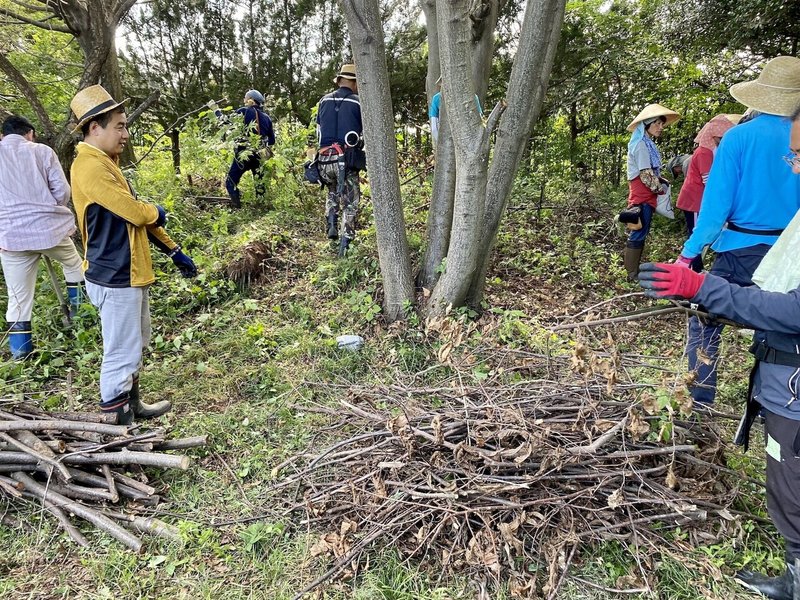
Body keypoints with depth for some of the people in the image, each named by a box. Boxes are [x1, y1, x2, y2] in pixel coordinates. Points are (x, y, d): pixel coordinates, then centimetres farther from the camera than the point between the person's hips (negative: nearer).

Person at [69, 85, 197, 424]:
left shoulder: (106, 163, 14)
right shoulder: (90, 167, -19)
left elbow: (141, 218, 16)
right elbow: (136, 212, -25)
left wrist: (174, 251, 16)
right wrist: (157, 213, -1)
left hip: (129, 274, 10)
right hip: (115, 279, -10)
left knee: (134, 348, 21)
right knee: (121, 355, -1)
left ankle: (132, 405, 37)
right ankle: (115, 420, 12)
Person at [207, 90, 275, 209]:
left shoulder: (244, 111, -4)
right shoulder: (266, 117, 10)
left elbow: (226, 121, -2)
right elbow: (272, 140, 12)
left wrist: (215, 109, 11)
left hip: (244, 155, -5)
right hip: (260, 156, 5)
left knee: (231, 181, 2)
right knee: (259, 182, 15)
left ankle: (236, 207, -8)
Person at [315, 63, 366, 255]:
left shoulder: (324, 100, 11)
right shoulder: (358, 103, -1)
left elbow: (319, 131, 17)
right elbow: (367, 134, 1)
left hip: (324, 159, 4)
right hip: (347, 160, -4)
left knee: (332, 192, 30)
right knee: (350, 203, 5)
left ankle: (331, 226, 14)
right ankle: (345, 245, 0)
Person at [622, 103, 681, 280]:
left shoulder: (646, 143, 16)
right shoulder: (641, 144, -14)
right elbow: (646, 174, -19)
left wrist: (663, 181, 5)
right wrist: (661, 188, -6)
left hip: (645, 194, 10)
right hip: (642, 195, -10)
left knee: (638, 232, 13)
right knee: (639, 233, -6)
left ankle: (631, 267, 20)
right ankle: (632, 273, -1)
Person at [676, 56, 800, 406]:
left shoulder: (739, 137, -10)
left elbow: (717, 202, -14)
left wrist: (688, 254, -9)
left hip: (742, 251, -4)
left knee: (704, 324, 7)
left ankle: (699, 405, 5)